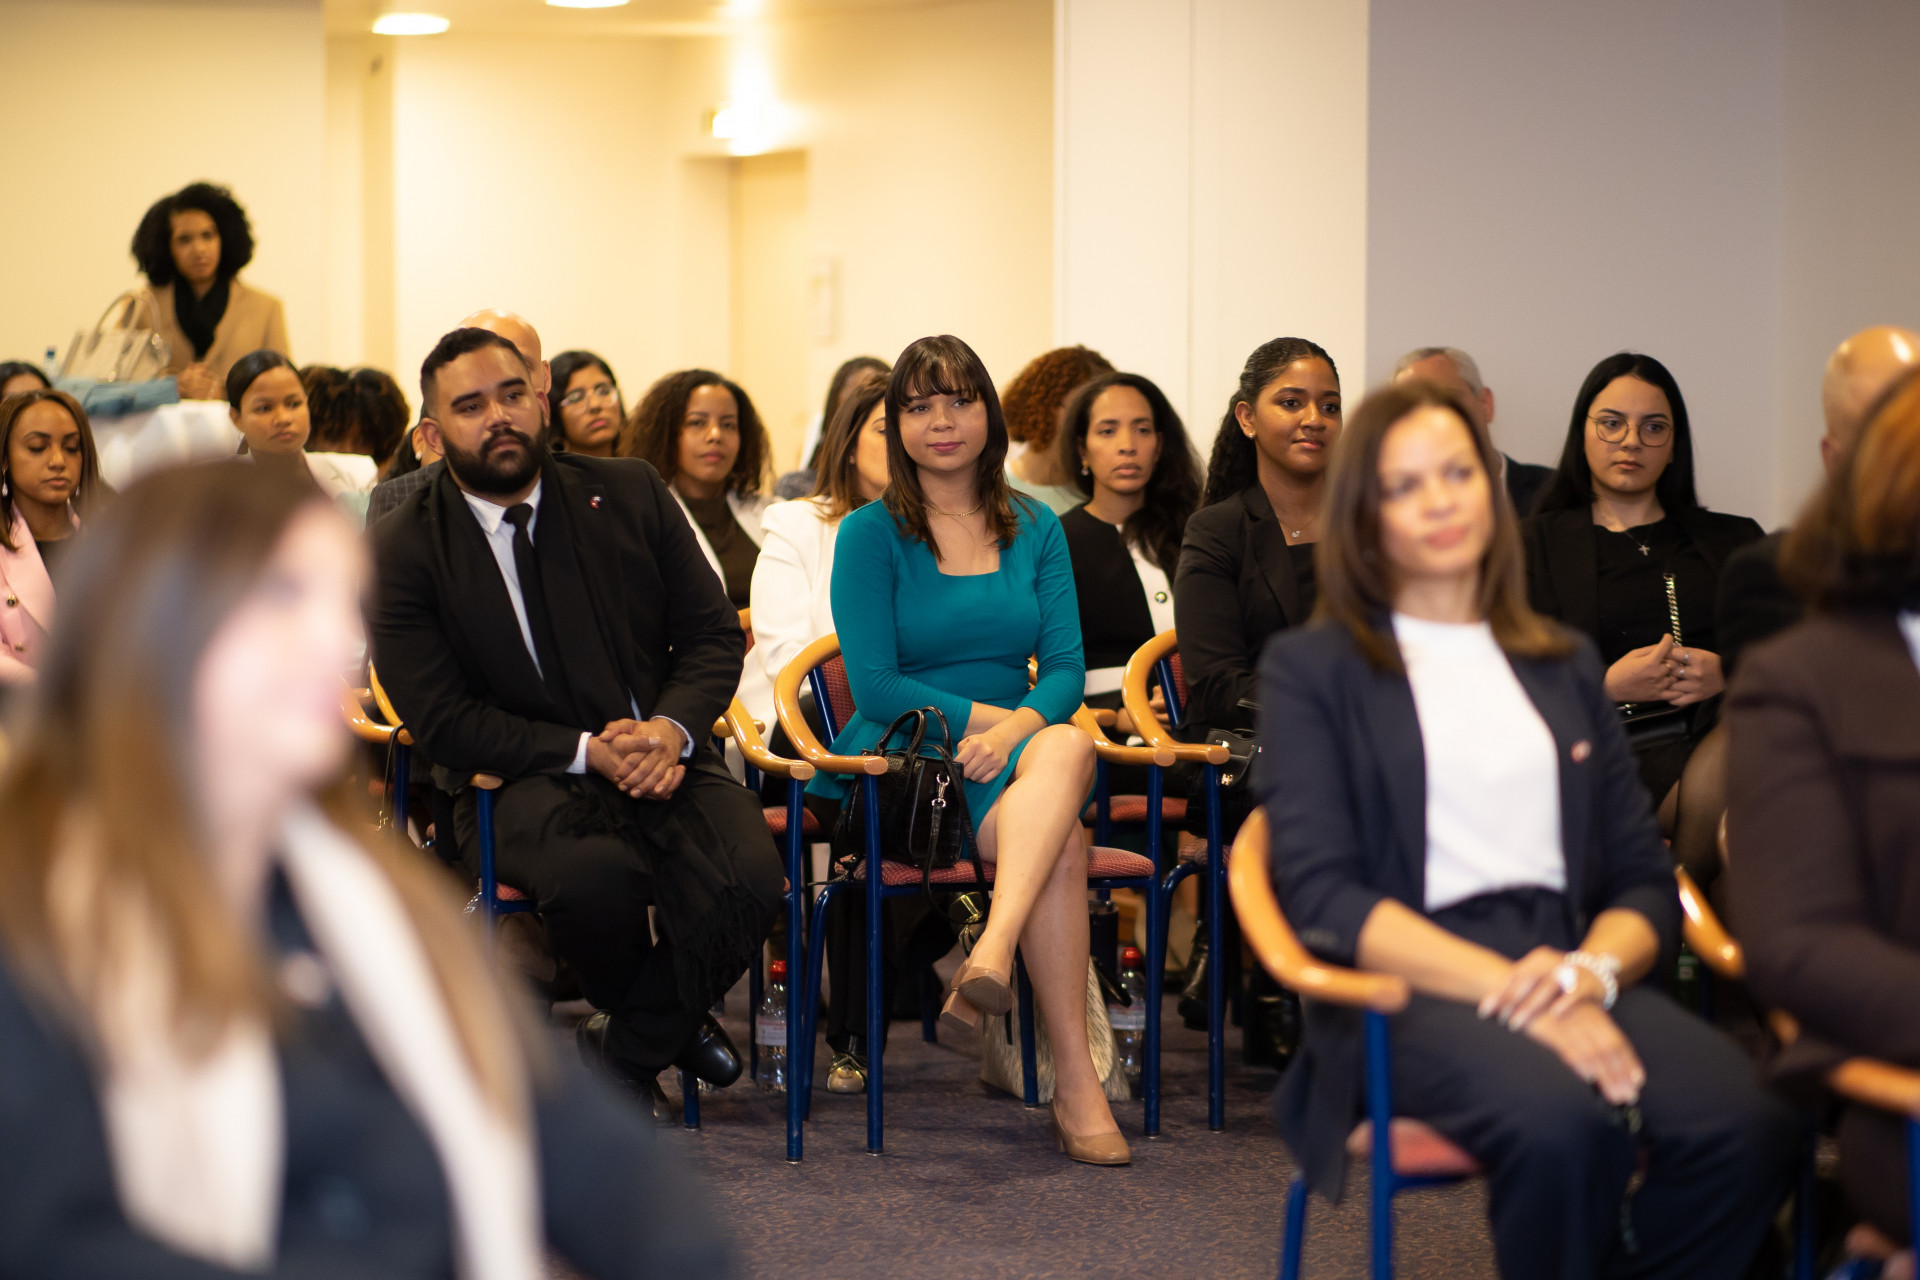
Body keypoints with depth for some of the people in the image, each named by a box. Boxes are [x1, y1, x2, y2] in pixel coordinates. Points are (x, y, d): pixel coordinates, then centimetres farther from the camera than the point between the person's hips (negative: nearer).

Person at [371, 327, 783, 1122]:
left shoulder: (628, 495, 7)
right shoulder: (404, 550, -1)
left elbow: (713, 634, 9)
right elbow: (442, 720, -6)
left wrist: (672, 728, -13)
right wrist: (587, 753, -18)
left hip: (661, 758, 3)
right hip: (525, 781, -3)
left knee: (749, 876, -30)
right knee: (593, 876, -38)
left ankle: (624, 1054, -2)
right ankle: (669, 1022, -1)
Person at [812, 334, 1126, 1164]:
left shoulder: (1035, 529, 14)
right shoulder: (871, 534, 2)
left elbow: (1066, 669, 5)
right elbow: (877, 688, -6)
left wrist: (1021, 726, -17)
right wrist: (989, 716, -12)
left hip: (1018, 755, 4)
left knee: (1067, 748, -36)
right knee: (1062, 840, -34)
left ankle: (993, 956, -51)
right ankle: (1075, 1083, -38)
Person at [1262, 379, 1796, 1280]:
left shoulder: (1566, 667, 24)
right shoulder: (1310, 668, 10)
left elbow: (1645, 884, 17)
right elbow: (1322, 894, -3)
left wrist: (1592, 971, -7)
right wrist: (1508, 986, -16)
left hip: (1572, 970, 4)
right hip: (1408, 986, -4)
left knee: (1747, 1128, -28)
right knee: (1564, 1126, -37)